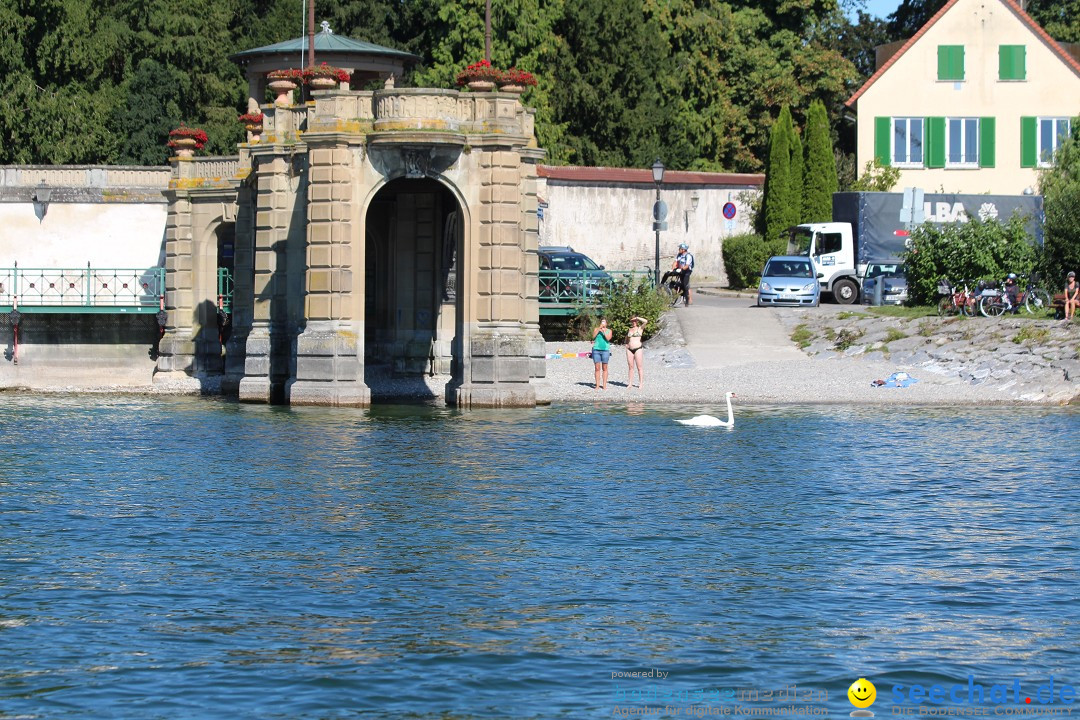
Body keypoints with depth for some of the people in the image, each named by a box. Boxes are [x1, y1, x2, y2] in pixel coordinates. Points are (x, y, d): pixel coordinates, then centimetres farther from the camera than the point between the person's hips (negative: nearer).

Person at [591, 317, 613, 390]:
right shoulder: (596, 329, 11)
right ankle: (597, 385, 0)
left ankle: (604, 385, 5)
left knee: (604, 368, 1)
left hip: (605, 350, 0)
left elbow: (608, 338, -7)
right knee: (597, 368, -2)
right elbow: (593, 336, -5)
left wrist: (604, 331, -12)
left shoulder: (609, 331, 9)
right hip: (596, 350, 0)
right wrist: (599, 329, -11)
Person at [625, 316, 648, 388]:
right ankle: (630, 383, 6)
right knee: (630, 367, 4)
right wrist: (626, 346, 11)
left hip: (638, 349, -5)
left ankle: (641, 383, -4)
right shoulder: (629, 330, 16)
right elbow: (626, 340, 29)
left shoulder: (640, 328, 2)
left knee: (639, 367, -5)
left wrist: (637, 318, -5)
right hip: (629, 350, 5)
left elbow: (646, 321, -14)